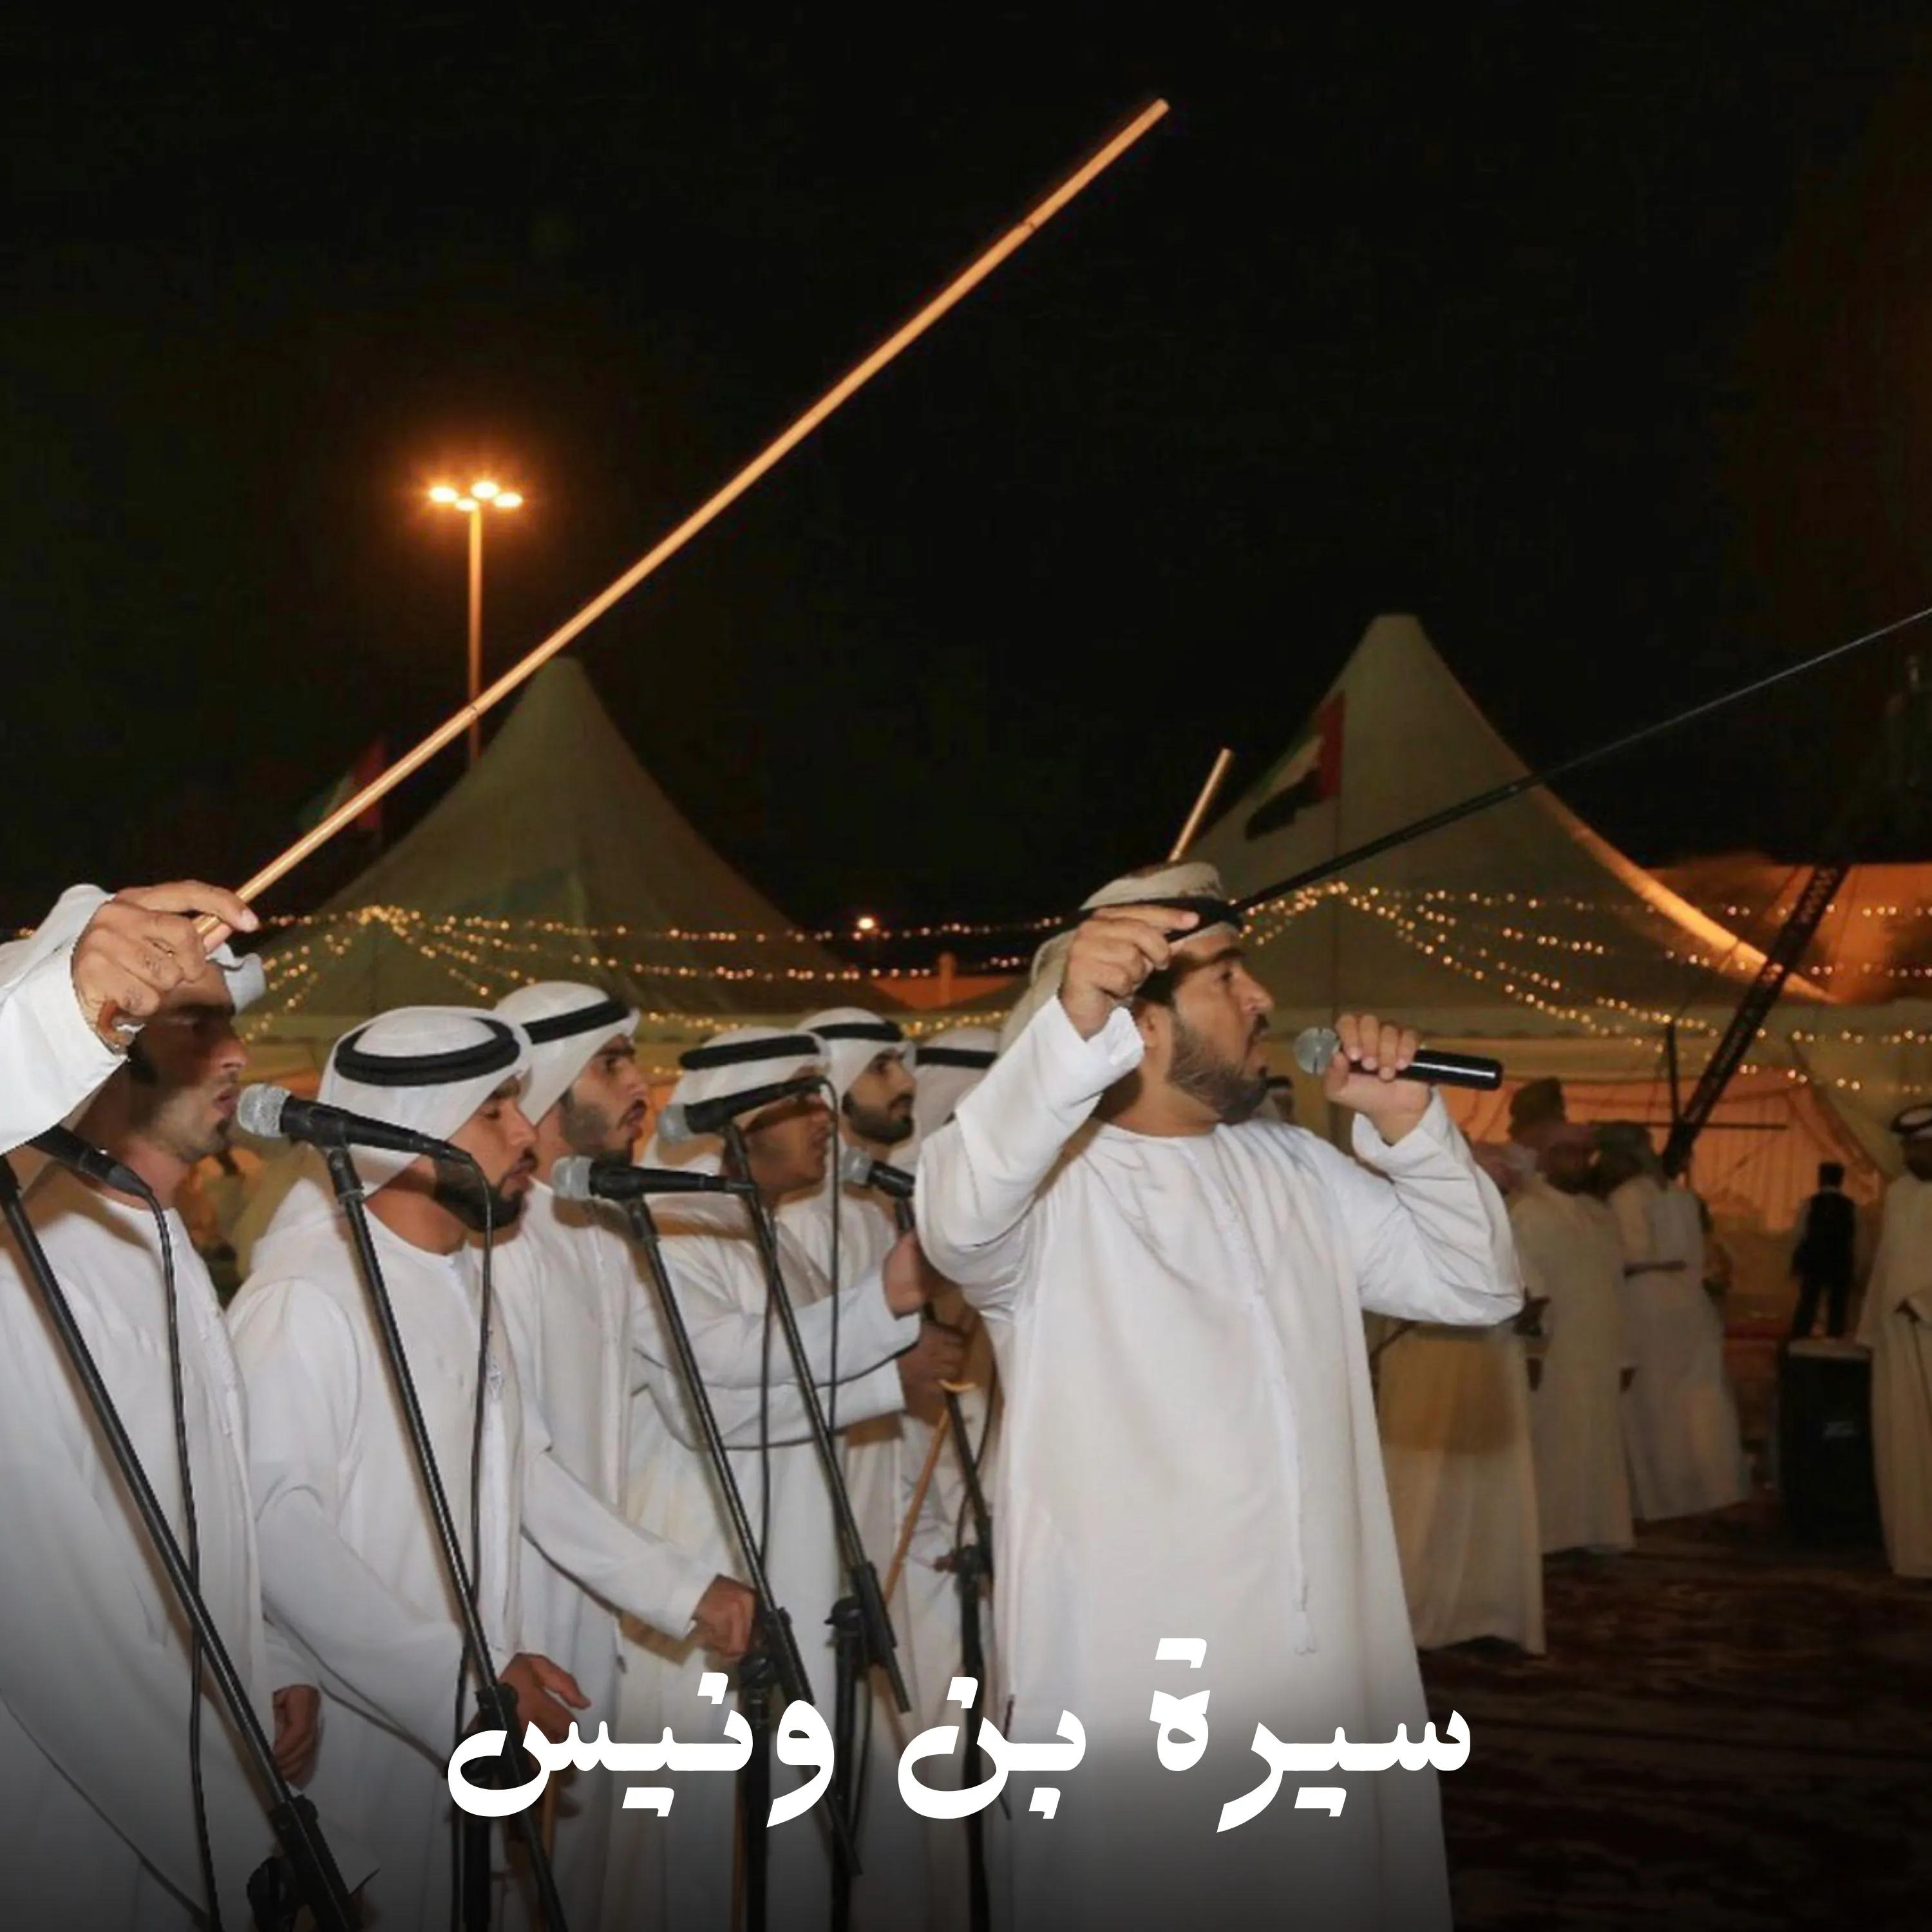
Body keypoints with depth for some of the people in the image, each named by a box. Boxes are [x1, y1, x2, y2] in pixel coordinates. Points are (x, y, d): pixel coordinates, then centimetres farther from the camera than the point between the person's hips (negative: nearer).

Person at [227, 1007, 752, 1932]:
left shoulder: (462, 1279, 12)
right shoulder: (308, 1298, -19)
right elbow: (277, 1530, -28)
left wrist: (683, 1588, 9)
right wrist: (468, 1681, -28)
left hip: (469, 1723, 8)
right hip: (359, 1740, -8)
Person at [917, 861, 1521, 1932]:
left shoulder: (1294, 1168, 11)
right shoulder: (1050, 1176, -11)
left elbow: (1478, 1284, 12)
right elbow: (957, 1220, -34)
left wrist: (1407, 1120, -3)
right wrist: (1072, 1028, -49)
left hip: (1329, 1673, 7)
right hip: (1129, 1693, -6)